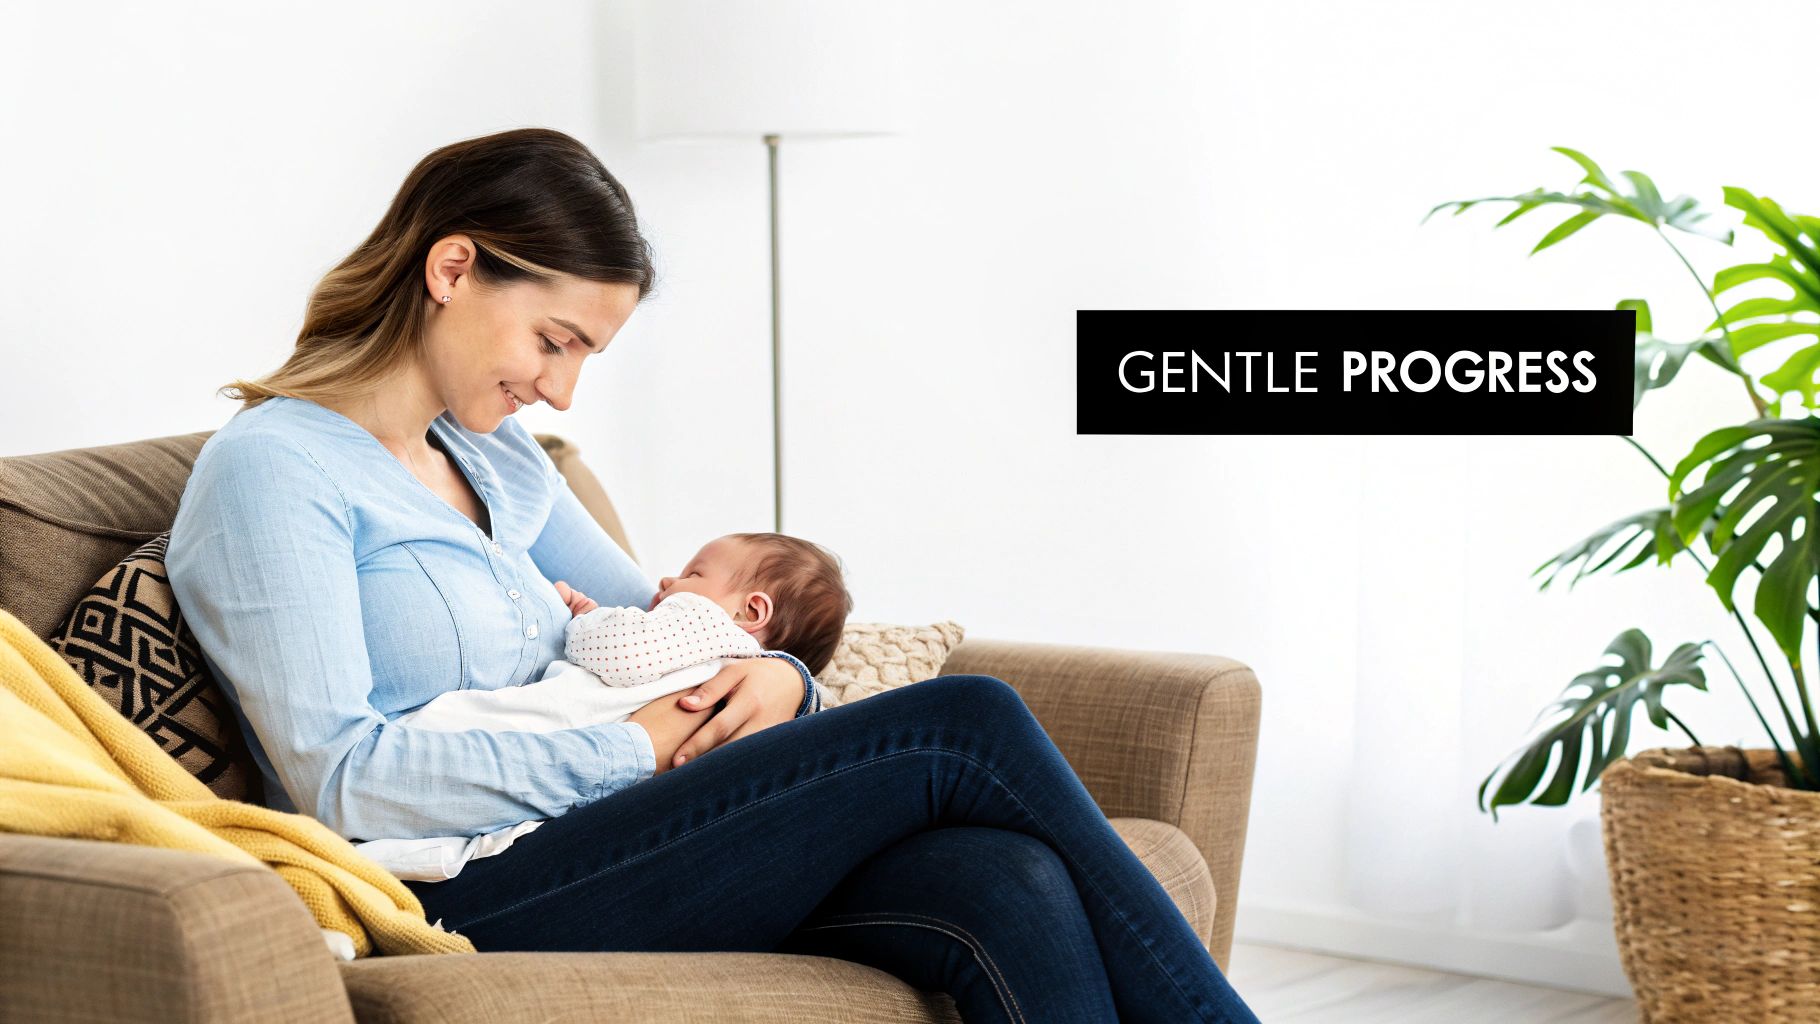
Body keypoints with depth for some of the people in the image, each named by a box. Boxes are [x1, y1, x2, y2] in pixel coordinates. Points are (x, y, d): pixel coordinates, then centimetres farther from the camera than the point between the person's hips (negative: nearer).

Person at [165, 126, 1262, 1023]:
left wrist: (771, 678, 3)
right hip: (472, 900, -8)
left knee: (1010, 890, -22)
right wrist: (632, 751, -13)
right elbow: (339, 774, -14)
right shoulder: (269, 469, -4)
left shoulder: (501, 458, 22)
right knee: (960, 725, -18)